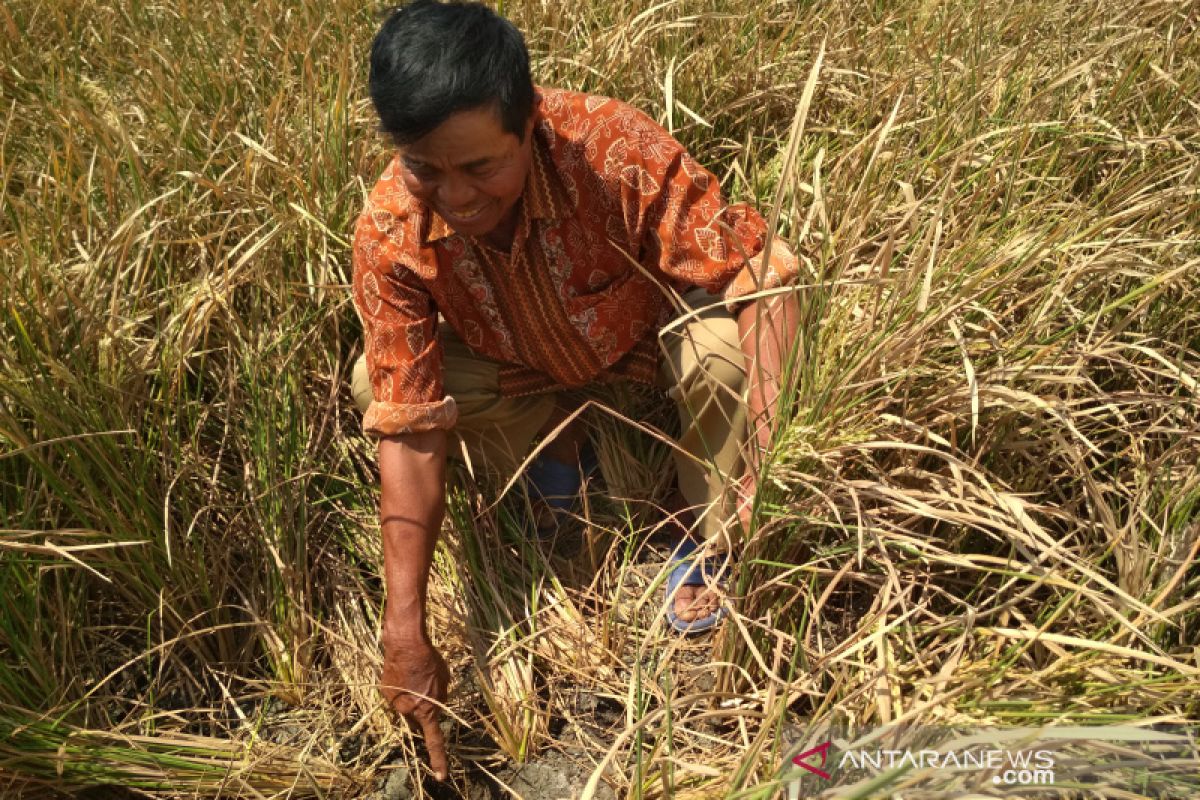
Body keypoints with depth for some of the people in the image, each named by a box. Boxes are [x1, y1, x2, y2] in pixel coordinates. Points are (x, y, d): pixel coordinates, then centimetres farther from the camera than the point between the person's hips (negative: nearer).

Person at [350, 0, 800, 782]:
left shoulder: (616, 148, -37)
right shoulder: (390, 234, -30)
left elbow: (759, 281, -33)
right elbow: (409, 430, -28)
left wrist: (768, 445, -49)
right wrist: (405, 631, -30)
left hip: (648, 332, -2)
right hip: (522, 365, 2)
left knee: (723, 347, -34)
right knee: (373, 387, -20)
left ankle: (712, 542, -5)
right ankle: (556, 443, 6)